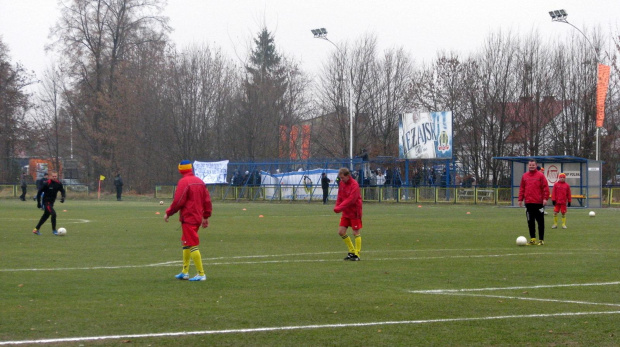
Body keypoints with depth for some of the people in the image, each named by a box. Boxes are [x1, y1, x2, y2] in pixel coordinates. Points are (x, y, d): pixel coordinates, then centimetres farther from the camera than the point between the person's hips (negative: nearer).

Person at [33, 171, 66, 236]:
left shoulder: (58, 183, -2)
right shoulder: (46, 184, -18)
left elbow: (62, 190, 12)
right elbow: (39, 192, -13)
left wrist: (62, 197, -9)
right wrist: (38, 203, -13)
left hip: (51, 202, 7)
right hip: (46, 202, -7)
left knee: (46, 216, 14)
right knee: (53, 214, -20)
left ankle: (36, 229, 27)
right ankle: (54, 230, -7)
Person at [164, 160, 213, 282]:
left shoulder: (183, 182, -13)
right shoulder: (200, 182, 10)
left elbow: (178, 202, -17)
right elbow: (207, 200, 12)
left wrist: (168, 213, -5)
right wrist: (206, 216, 19)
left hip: (188, 218, -8)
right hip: (198, 217, 8)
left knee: (192, 245, -6)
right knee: (186, 244, 19)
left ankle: (201, 274, -8)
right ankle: (185, 272, 21)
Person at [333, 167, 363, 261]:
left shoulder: (354, 185, -18)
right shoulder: (342, 183, 5)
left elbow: (350, 200, -25)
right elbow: (340, 197, 12)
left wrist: (339, 208, -29)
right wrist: (337, 206, -6)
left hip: (354, 212, -7)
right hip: (346, 212, 8)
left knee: (356, 233, -2)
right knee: (341, 232, 4)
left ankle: (357, 254, 6)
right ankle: (351, 251, 17)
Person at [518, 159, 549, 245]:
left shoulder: (540, 175, -1)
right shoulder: (524, 176, 11)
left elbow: (545, 187, -6)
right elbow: (522, 188, 13)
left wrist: (545, 198, -14)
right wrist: (520, 199, 7)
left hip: (538, 202, -4)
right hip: (528, 203, 4)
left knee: (540, 221, 1)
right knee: (530, 222, 6)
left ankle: (541, 240, 6)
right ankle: (532, 239, 13)